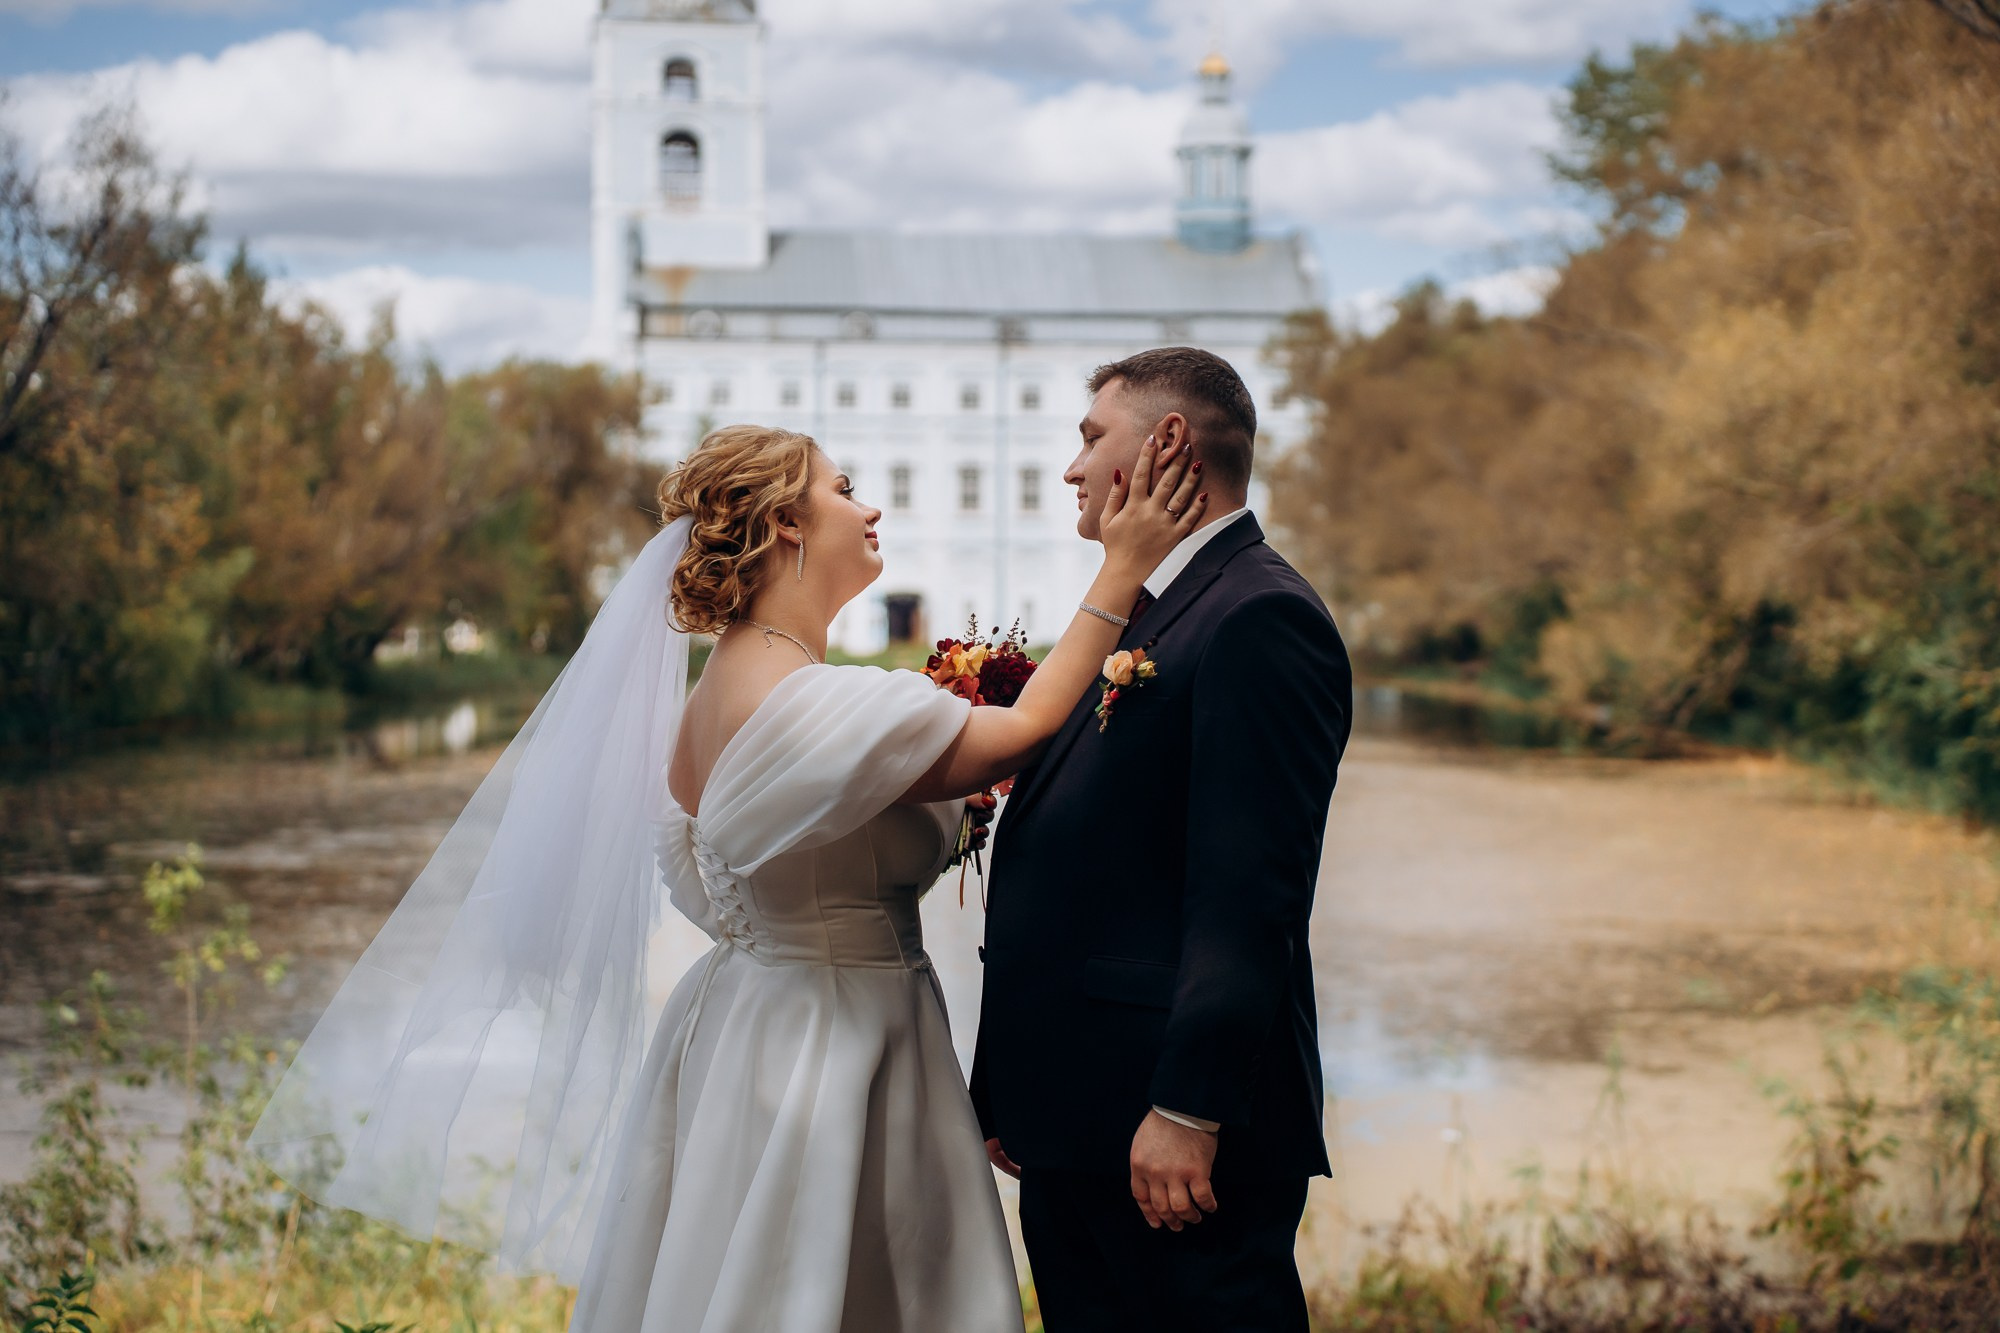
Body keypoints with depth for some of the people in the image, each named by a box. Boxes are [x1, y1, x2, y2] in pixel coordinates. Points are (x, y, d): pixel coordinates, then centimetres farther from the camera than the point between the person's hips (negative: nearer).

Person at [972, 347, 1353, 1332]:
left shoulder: (1260, 617, -12)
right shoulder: (1142, 618, 18)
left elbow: (1250, 891, -20)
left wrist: (1189, 1111, -23)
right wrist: (1009, 1096, 18)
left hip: (1173, 1137, -10)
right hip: (1072, 1123, 10)